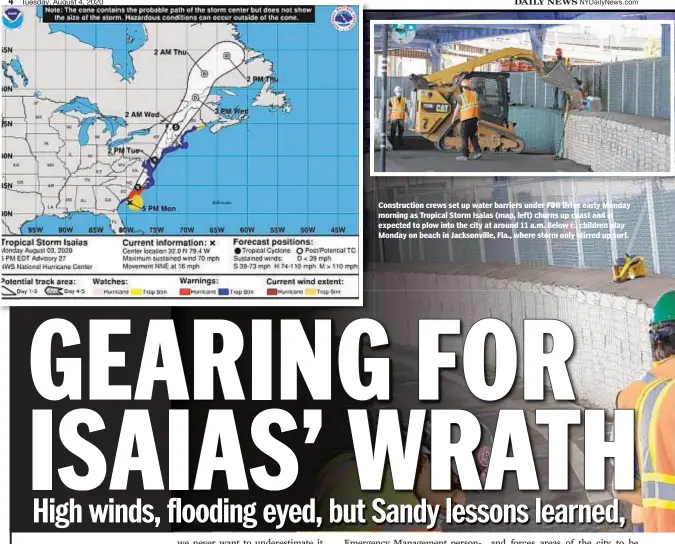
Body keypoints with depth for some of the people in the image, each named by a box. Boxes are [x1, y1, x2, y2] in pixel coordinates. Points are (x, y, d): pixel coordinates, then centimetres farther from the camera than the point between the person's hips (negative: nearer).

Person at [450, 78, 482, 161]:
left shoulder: (462, 96, -9)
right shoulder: (475, 94, 7)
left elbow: (457, 109, -7)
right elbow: (478, 107, 9)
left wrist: (453, 119, 4)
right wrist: (478, 116, 20)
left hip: (466, 119, -6)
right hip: (474, 118, 6)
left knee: (464, 137, 1)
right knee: (473, 135, 17)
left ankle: (465, 155, 0)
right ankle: (477, 152, 10)